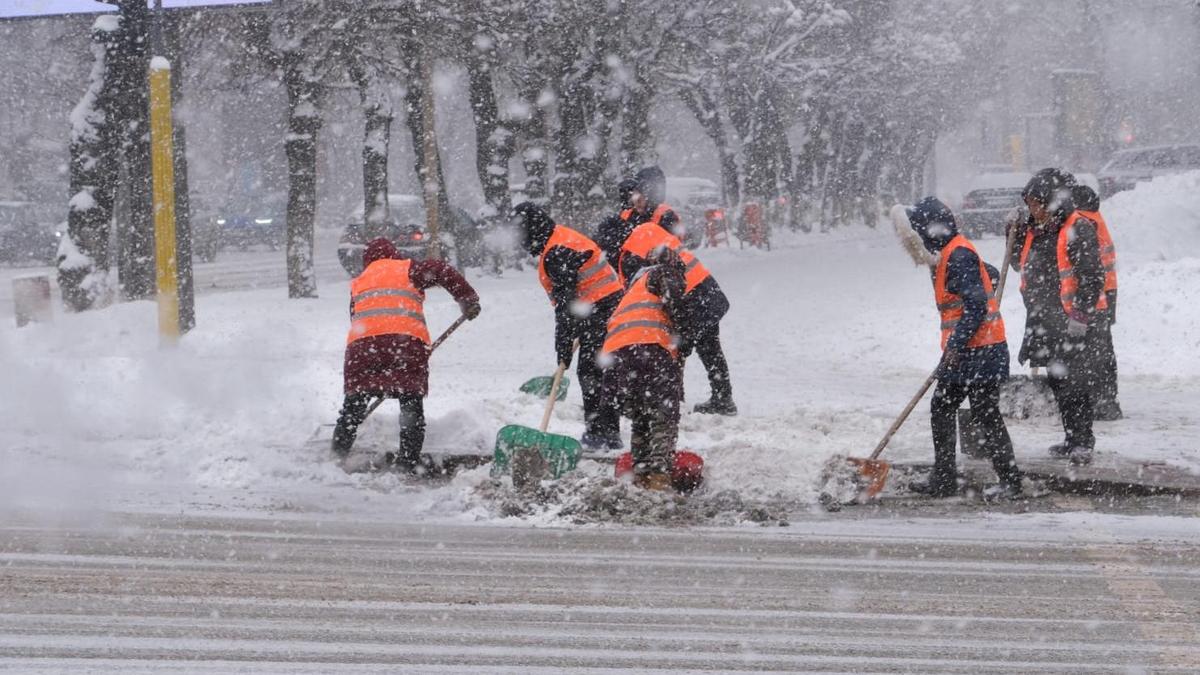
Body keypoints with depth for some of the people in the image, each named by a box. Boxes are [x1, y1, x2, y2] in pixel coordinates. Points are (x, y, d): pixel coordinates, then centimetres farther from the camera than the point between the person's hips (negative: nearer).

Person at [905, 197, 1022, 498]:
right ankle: (943, 479, 19)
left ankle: (1010, 482, 0)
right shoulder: (950, 254, 15)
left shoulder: (959, 256, -17)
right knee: (942, 408, 14)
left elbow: (976, 305, -23)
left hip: (980, 353, -11)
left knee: (985, 417, -6)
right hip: (962, 352, 11)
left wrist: (956, 344, -23)